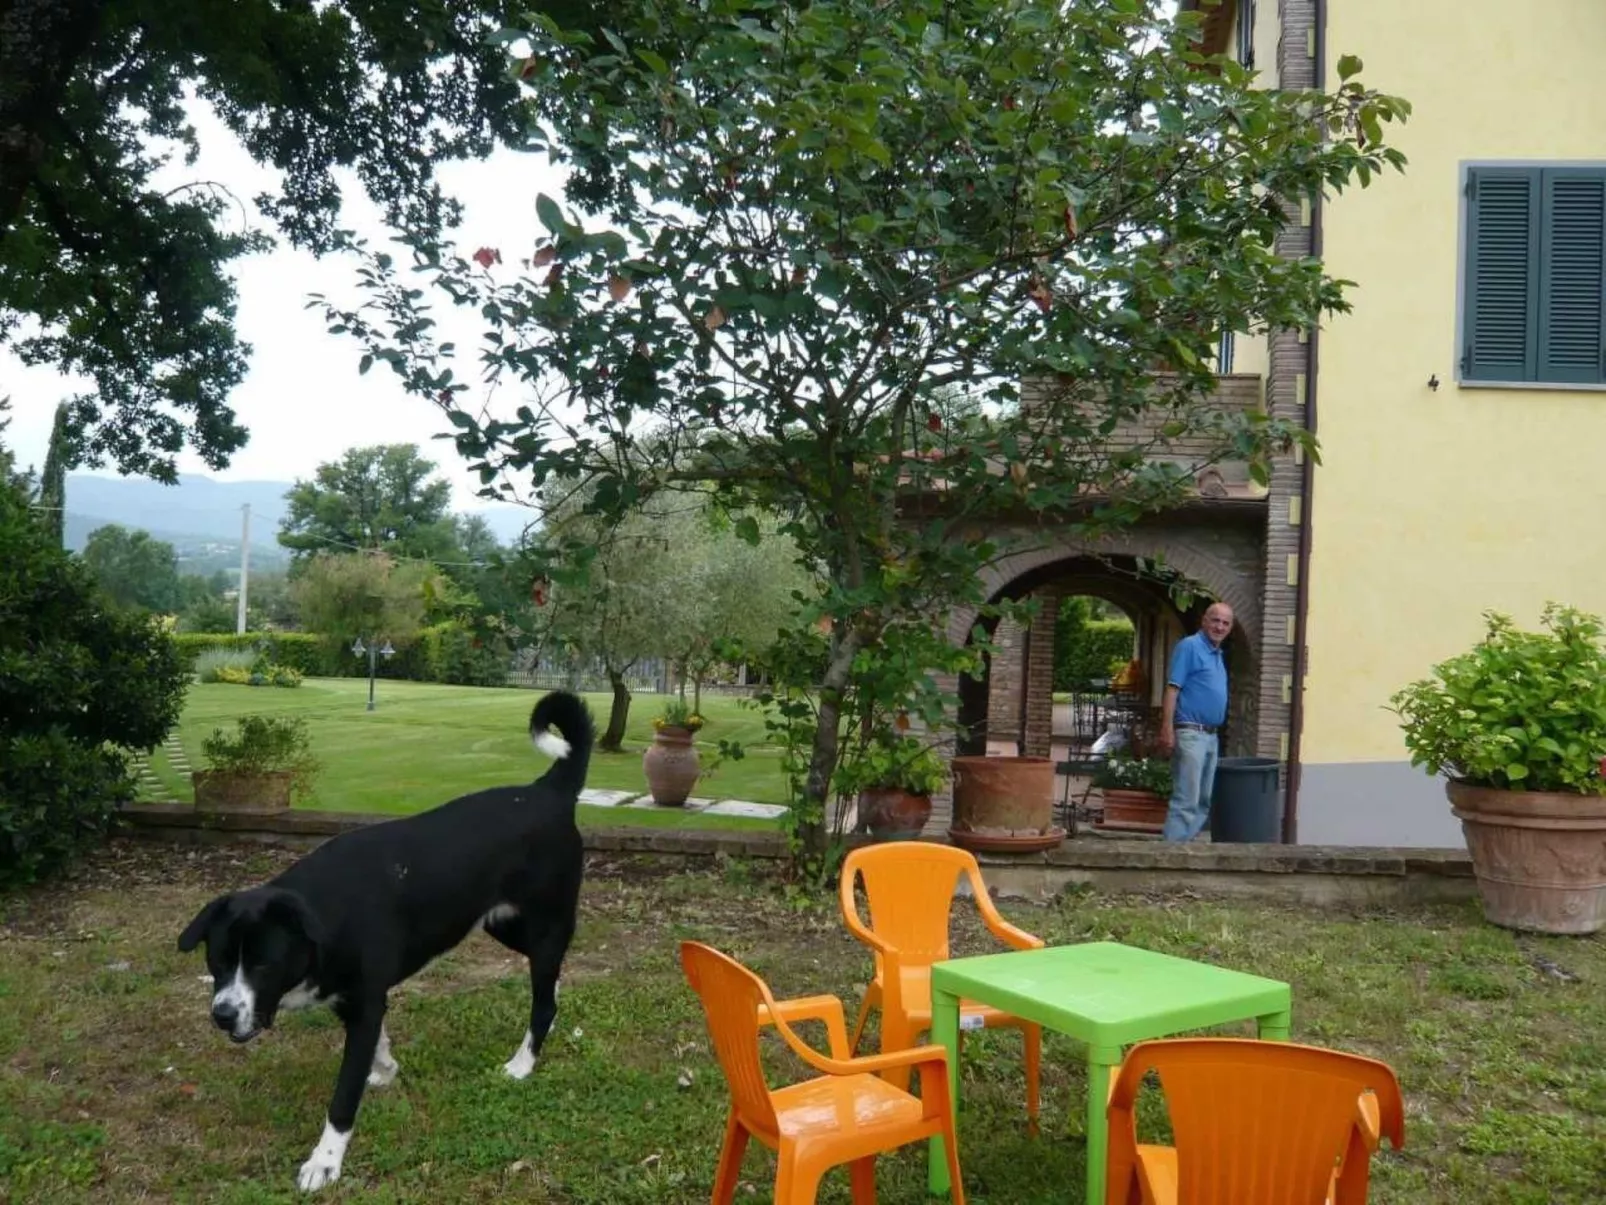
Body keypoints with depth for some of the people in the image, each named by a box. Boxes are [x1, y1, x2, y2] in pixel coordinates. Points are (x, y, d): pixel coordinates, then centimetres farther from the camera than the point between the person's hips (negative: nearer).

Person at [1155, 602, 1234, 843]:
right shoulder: (1189, 646, -9)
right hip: (1190, 734, -9)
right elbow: (1172, 689, -15)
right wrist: (1167, 729, -22)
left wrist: (1215, 732, 19)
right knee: (1186, 801, -11)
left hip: (1212, 736, 9)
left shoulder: (1217, 654, 17)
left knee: (1203, 802, 12)